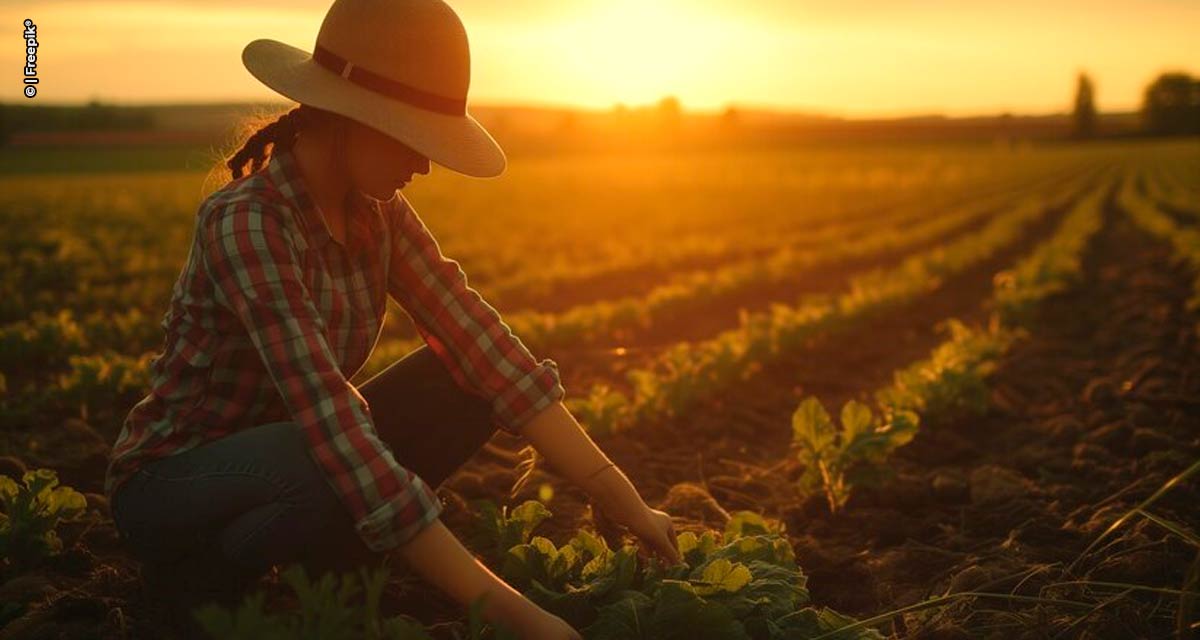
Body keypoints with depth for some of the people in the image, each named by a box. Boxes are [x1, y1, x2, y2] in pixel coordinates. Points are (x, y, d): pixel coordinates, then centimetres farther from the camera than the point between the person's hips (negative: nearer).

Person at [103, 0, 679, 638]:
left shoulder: (377, 212, -6)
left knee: (474, 380, -11)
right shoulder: (246, 224, -30)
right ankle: (199, 579, -6)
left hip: (289, 453, 7)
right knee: (349, 471, -37)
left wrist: (623, 503, -20)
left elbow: (479, 343, -13)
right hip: (169, 484, -7)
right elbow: (330, 418, -38)